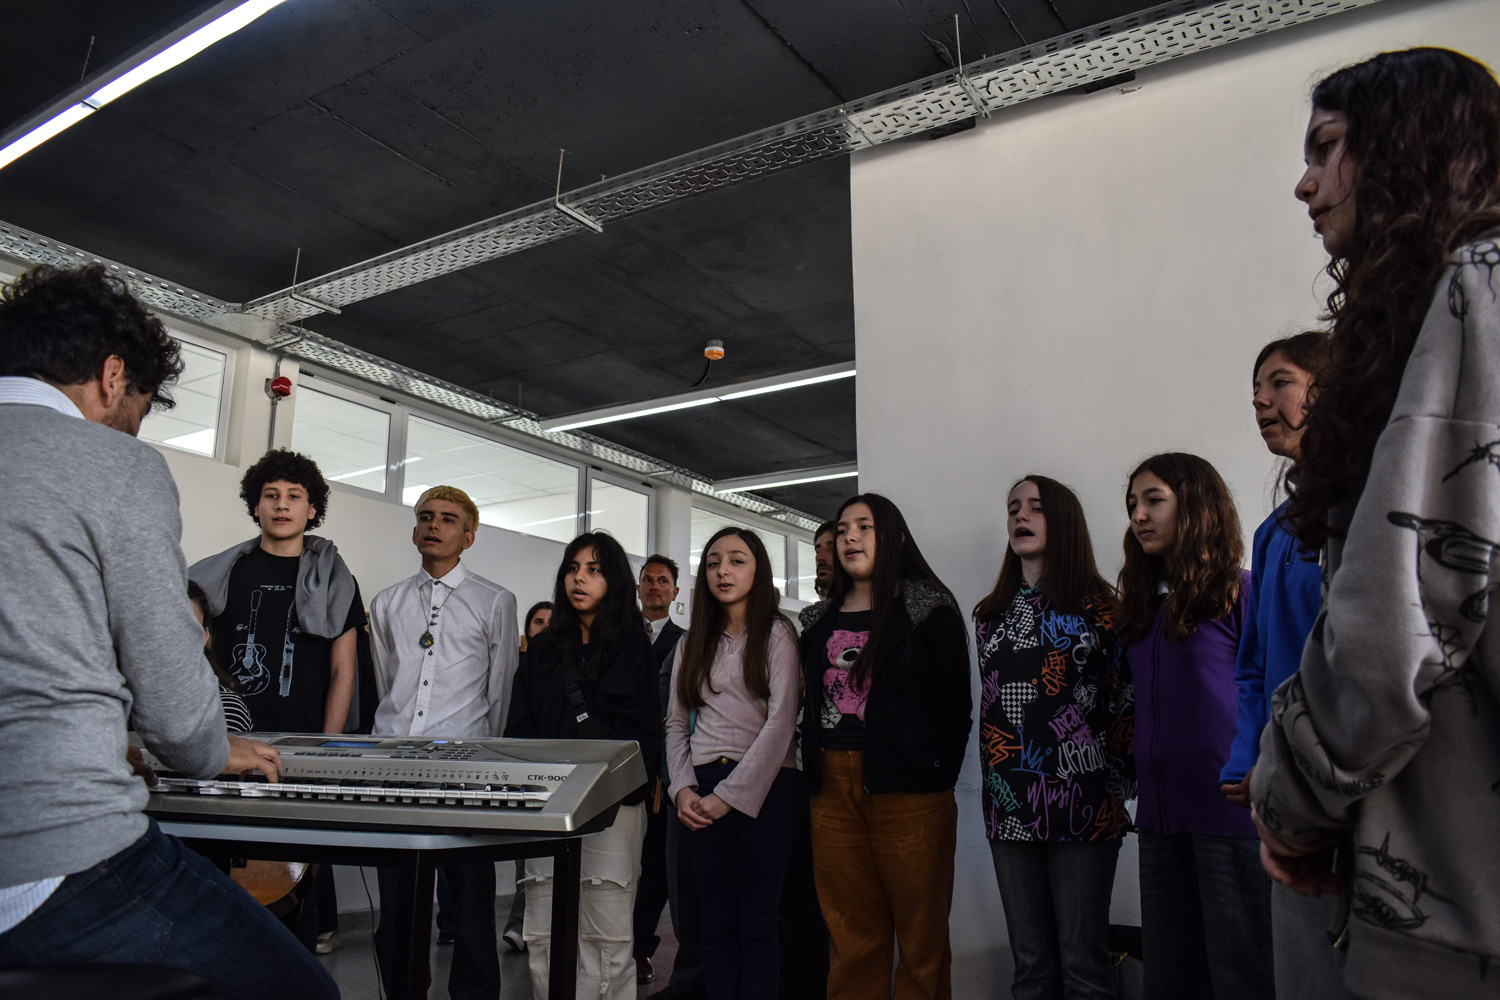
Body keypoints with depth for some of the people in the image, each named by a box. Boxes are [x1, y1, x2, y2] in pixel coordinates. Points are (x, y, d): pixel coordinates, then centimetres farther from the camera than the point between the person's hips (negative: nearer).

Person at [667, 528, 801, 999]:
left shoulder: (776, 635, 1)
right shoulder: (692, 644, 16)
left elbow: (780, 722, -9)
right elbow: (676, 723, 14)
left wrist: (730, 794, -12)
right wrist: (683, 788, -3)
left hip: (765, 786, -4)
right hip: (704, 789, 4)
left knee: (756, 924, -2)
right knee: (716, 921, 6)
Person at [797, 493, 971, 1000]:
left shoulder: (929, 610, 1)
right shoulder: (821, 620, 16)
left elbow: (955, 705, -3)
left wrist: (939, 778, -9)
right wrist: (814, 773, 10)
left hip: (906, 788, -4)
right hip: (833, 788, 5)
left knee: (921, 937, 3)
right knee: (851, 937, 10)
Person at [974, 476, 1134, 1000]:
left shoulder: (1097, 605, 2)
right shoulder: (992, 614, 15)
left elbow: (1125, 700, 1)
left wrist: (1116, 783, -4)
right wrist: (996, 778, 10)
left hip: (1081, 804, -4)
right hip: (1011, 809, 4)